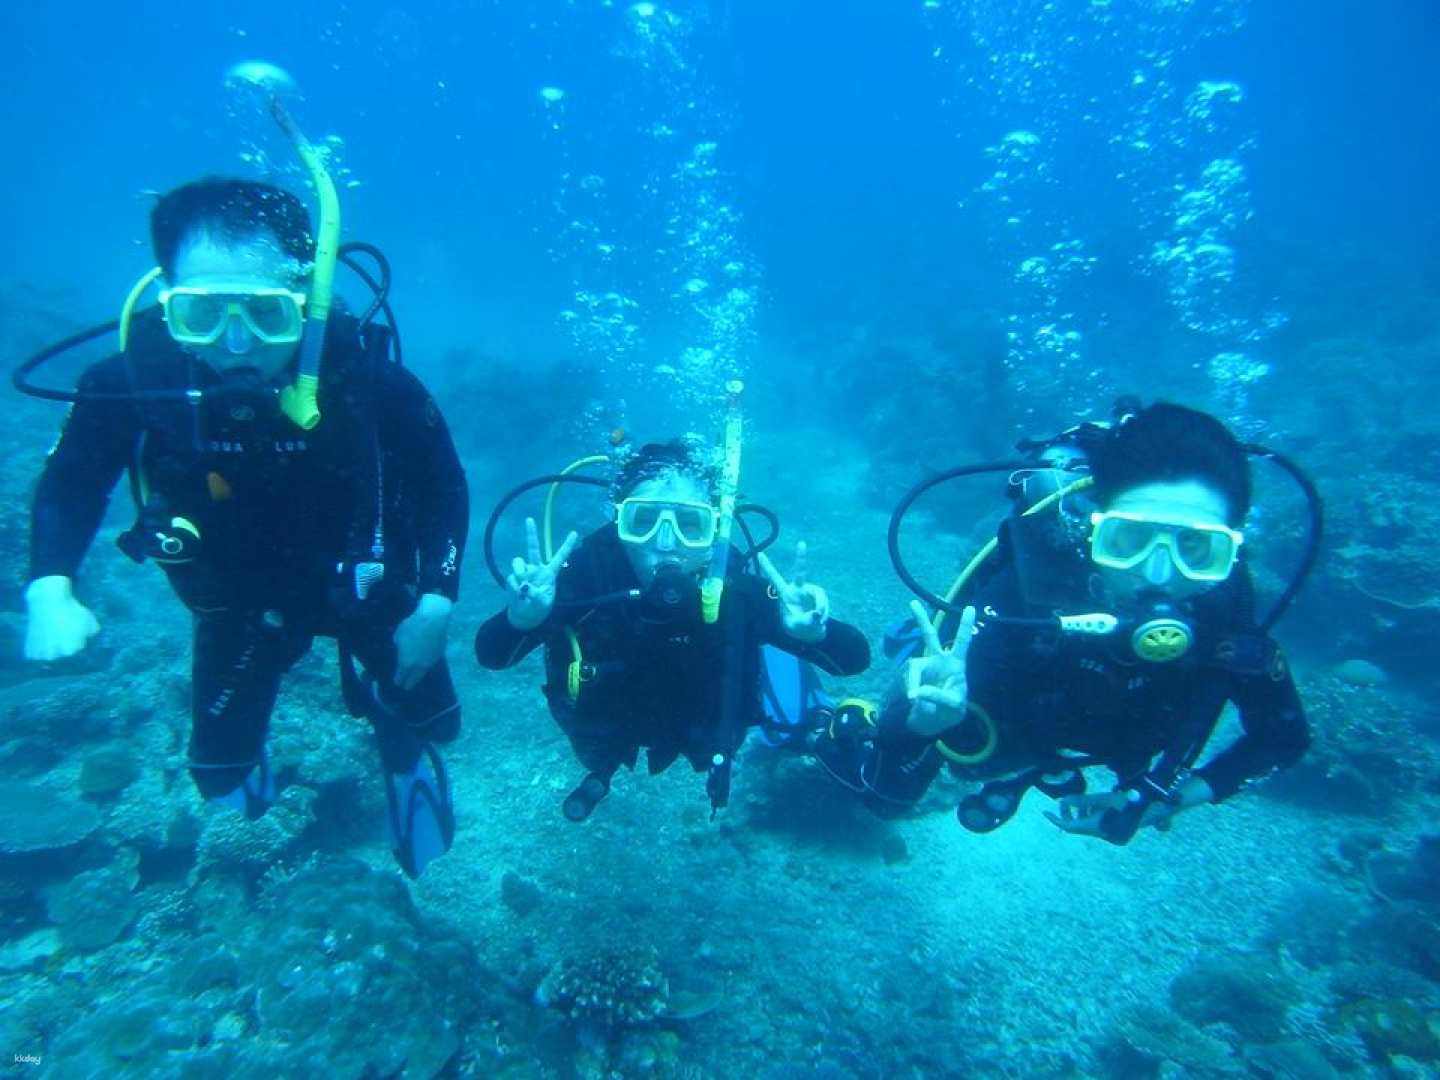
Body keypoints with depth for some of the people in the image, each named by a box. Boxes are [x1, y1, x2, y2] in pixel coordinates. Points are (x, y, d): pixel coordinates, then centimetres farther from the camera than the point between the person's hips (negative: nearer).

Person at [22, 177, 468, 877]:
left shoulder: (363, 373, -33)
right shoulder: (132, 381, -29)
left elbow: (441, 482, -18)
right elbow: (71, 480, -10)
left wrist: (435, 604, -23)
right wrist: (50, 589, -27)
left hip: (365, 580, -1)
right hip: (238, 595, 2)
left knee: (418, 723, 10)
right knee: (219, 762, 14)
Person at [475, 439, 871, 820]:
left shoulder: (735, 587, -39)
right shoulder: (586, 572, -39)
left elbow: (855, 659, -36)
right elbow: (490, 656, -37)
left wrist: (815, 633, -60)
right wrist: (522, 619, -61)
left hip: (705, 731, 0)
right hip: (609, 730, 1)